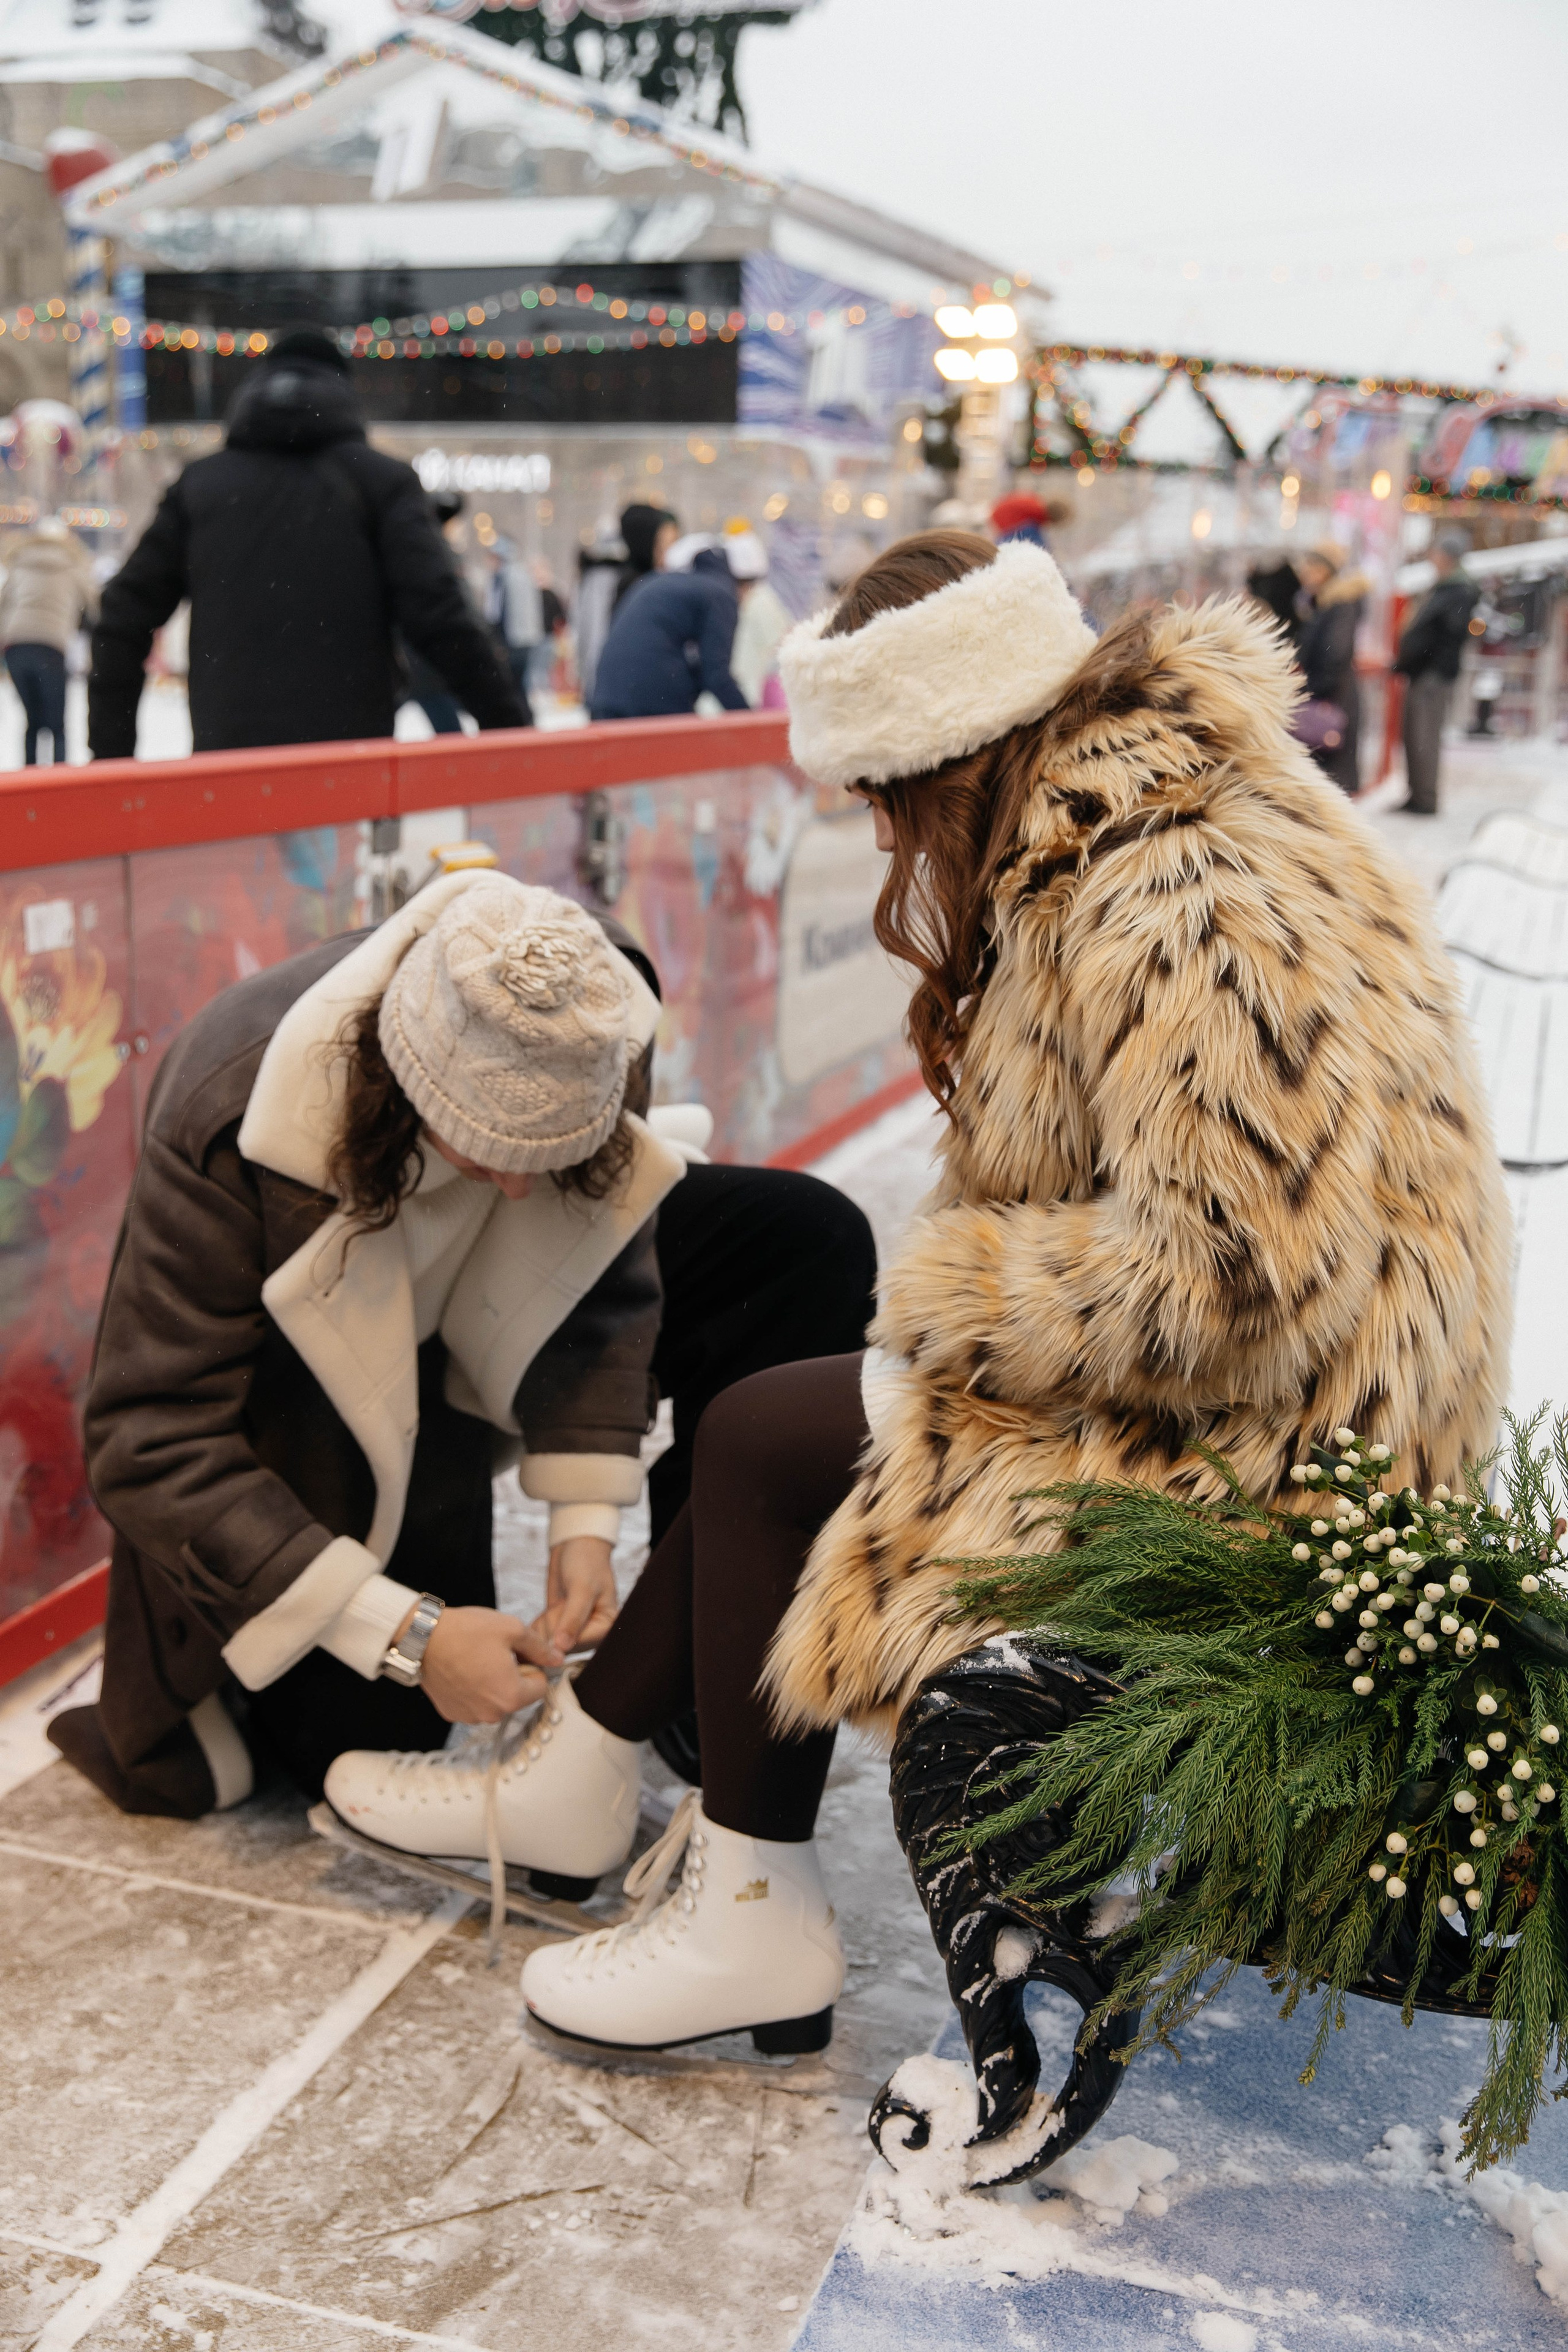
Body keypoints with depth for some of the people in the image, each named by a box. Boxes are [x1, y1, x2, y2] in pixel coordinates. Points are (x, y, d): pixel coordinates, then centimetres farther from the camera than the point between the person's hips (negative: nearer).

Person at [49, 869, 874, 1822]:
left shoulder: (581, 1037, -26)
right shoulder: (232, 1118, -36)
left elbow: (608, 1284, -12)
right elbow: (151, 1441, -33)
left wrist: (586, 1521, -21)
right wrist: (406, 1632, -38)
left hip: (480, 1310, 5)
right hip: (316, 1367, -4)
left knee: (815, 1244, -13)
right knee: (372, 1729, -22)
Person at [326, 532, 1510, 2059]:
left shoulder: (1181, 903, -26)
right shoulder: (1126, 830, 7)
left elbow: (1226, 1276, -29)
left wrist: (951, 1300, -15)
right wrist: (955, 1289, 1)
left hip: (1258, 1446, -10)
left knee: (760, 1445, -5)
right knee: (768, 1421, 7)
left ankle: (755, 1920, 10)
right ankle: (574, 1775, 22)